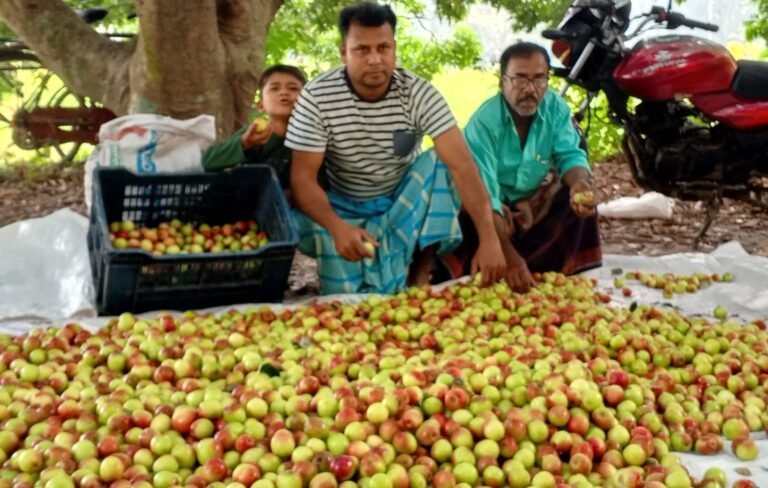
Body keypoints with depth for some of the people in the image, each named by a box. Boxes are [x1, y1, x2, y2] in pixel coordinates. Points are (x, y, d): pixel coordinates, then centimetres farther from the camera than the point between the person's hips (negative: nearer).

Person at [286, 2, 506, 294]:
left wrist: (488, 239, -42)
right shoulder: (317, 97, -20)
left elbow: (462, 165, -29)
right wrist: (337, 227, -41)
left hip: (405, 201, 1)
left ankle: (419, 272, -15)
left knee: (439, 162, -29)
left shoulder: (419, 94, -20)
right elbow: (303, 177, -21)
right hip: (344, 208, 0)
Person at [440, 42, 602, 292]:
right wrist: (509, 256, -46)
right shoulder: (483, 122, -28)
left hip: (536, 201, 5)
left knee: (581, 200, -19)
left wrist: (580, 184, -42)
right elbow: (483, 196, -35)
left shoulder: (556, 107, -12)